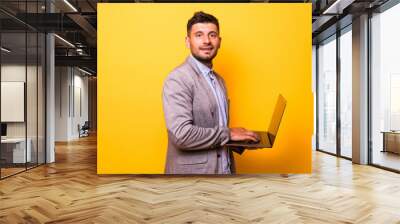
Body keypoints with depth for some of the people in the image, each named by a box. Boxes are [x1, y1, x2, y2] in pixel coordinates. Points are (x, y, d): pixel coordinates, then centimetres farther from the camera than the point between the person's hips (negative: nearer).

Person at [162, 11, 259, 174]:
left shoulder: (219, 80, 9)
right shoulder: (178, 79, -16)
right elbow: (181, 134, -26)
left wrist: (241, 141, 1)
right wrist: (228, 133, -16)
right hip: (192, 172, -7)